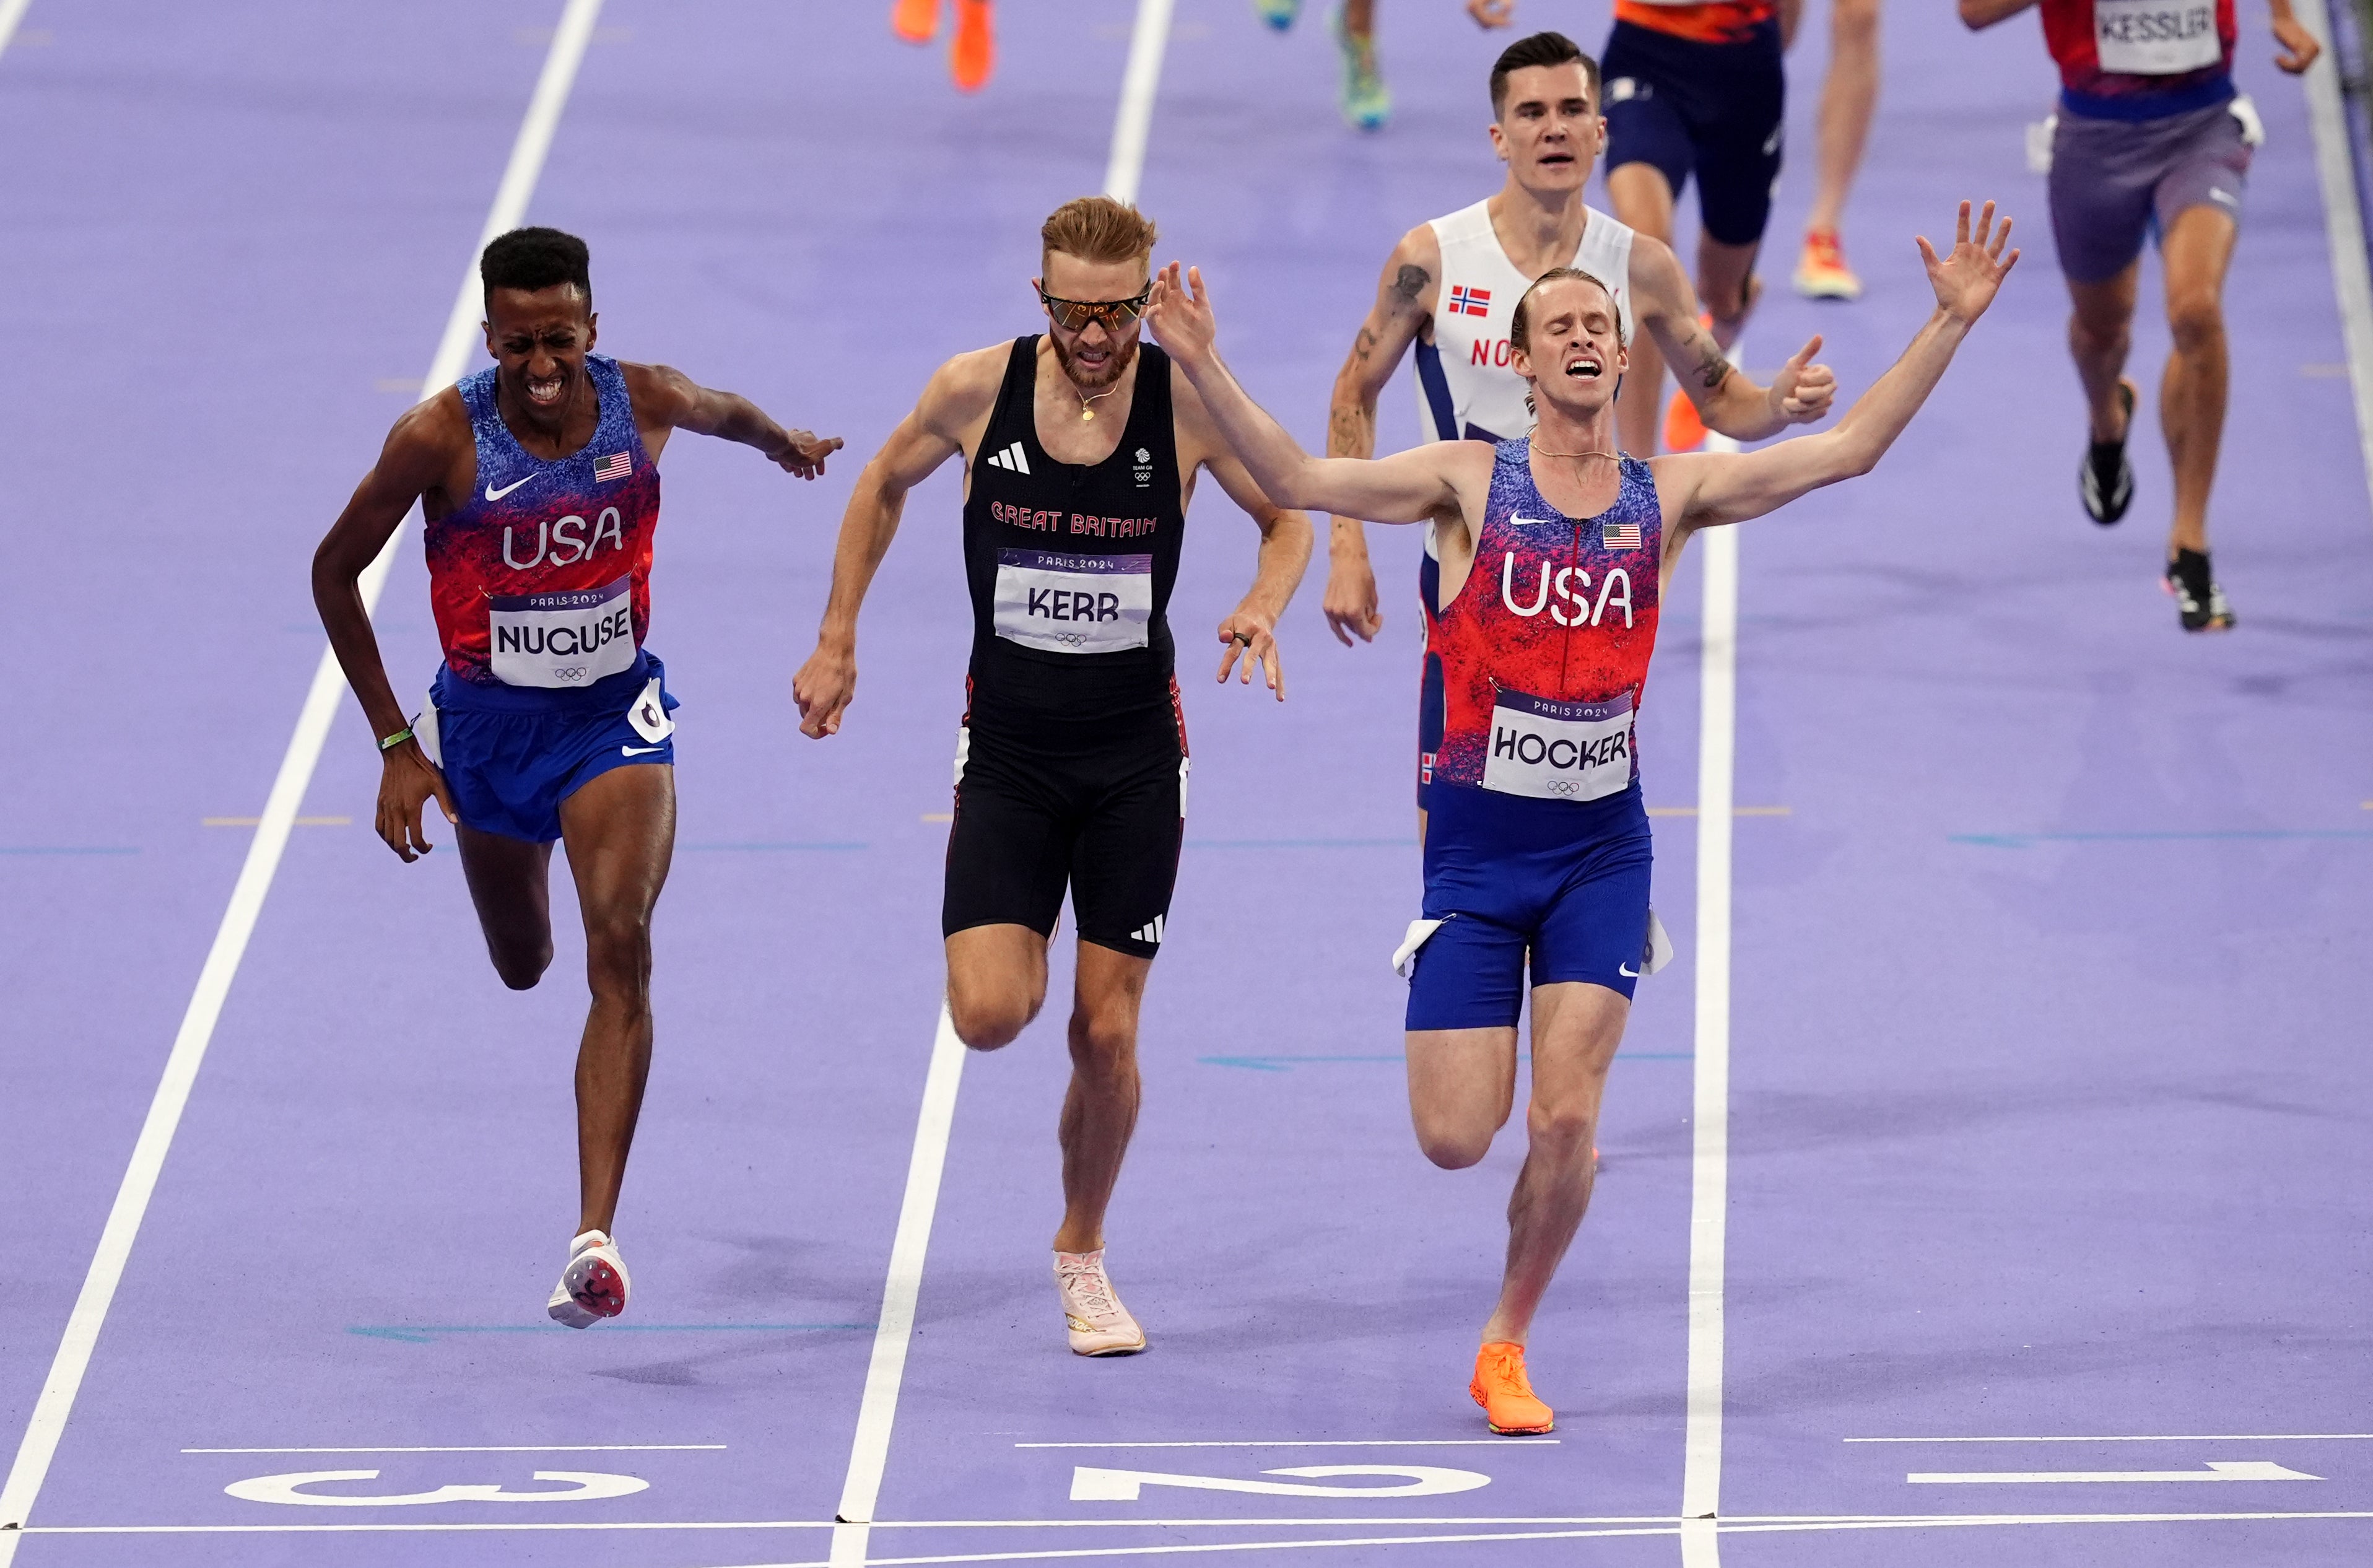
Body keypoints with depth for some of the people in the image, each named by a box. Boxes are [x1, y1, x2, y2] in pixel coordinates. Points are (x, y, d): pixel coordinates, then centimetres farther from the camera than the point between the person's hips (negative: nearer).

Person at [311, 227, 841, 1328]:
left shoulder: (644, 404, -14)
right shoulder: (441, 438, -20)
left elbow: (725, 411, 12)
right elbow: (336, 570, -8)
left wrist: (784, 444, 35)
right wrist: (394, 742, -8)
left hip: (615, 712, 0)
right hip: (486, 721, 0)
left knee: (620, 950, -21)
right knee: (522, 966, 19)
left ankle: (596, 1237, -28)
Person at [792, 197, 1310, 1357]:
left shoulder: (1188, 403, -12)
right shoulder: (978, 389, -10)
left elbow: (1291, 520, 4)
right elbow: (884, 486, 10)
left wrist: (1262, 605, -17)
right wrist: (837, 640, 9)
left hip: (1136, 754, 0)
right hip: (1007, 745, 0)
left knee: (1106, 1032, 0)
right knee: (989, 1016, -14)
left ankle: (1082, 1253, 24)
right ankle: (1014, 950, 25)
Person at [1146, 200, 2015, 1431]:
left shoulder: (1668, 494, 3)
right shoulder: (1471, 481, -1)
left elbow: (1848, 448, 0)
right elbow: (1295, 479, -7)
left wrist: (1951, 322, -6)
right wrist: (1202, 365, -19)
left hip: (1603, 847, 1)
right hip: (1476, 841, -1)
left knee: (1567, 1121, -9)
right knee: (1456, 1138, -4)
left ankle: (1506, 1350, 11)